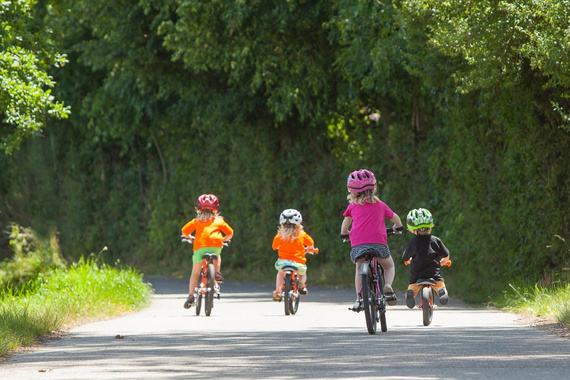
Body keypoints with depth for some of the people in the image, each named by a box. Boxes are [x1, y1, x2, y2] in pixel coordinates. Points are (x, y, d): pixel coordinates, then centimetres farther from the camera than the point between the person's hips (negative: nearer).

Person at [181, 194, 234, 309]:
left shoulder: (196, 221, 18)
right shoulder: (219, 221, 19)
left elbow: (184, 231, 13)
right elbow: (230, 233, 18)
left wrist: (189, 237, 34)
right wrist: (225, 239, 38)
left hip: (200, 247, 0)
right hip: (216, 245, 0)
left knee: (195, 272, 8)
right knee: (217, 256, 37)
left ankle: (191, 295, -3)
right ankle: (217, 272, 11)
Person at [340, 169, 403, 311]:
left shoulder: (353, 206, 15)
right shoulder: (380, 205, 16)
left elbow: (346, 222, 29)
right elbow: (395, 218, 30)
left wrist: (344, 233, 50)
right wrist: (398, 226, 52)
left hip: (358, 244, 0)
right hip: (378, 243, 0)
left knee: (359, 269, 24)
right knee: (389, 265, 23)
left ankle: (359, 297, 7)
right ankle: (388, 286, -6)